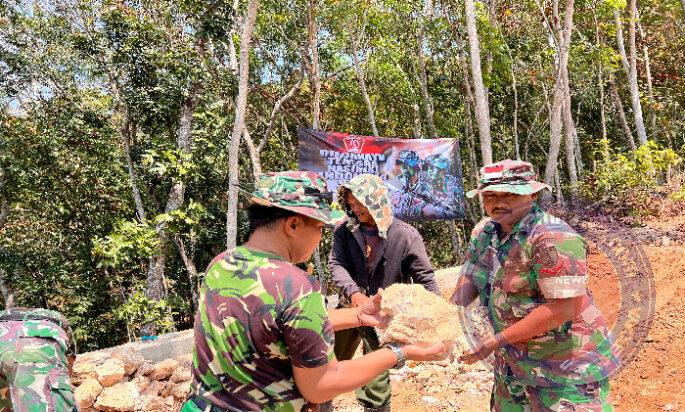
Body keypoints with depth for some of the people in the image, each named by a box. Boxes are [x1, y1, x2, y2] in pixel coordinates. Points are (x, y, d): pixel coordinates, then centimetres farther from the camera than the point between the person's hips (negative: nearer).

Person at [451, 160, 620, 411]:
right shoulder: (484, 232, 0)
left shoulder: (551, 237, -24)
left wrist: (495, 341, -26)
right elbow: (470, 277, 5)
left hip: (568, 363, -7)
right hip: (514, 360, 7)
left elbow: (564, 308, -28)